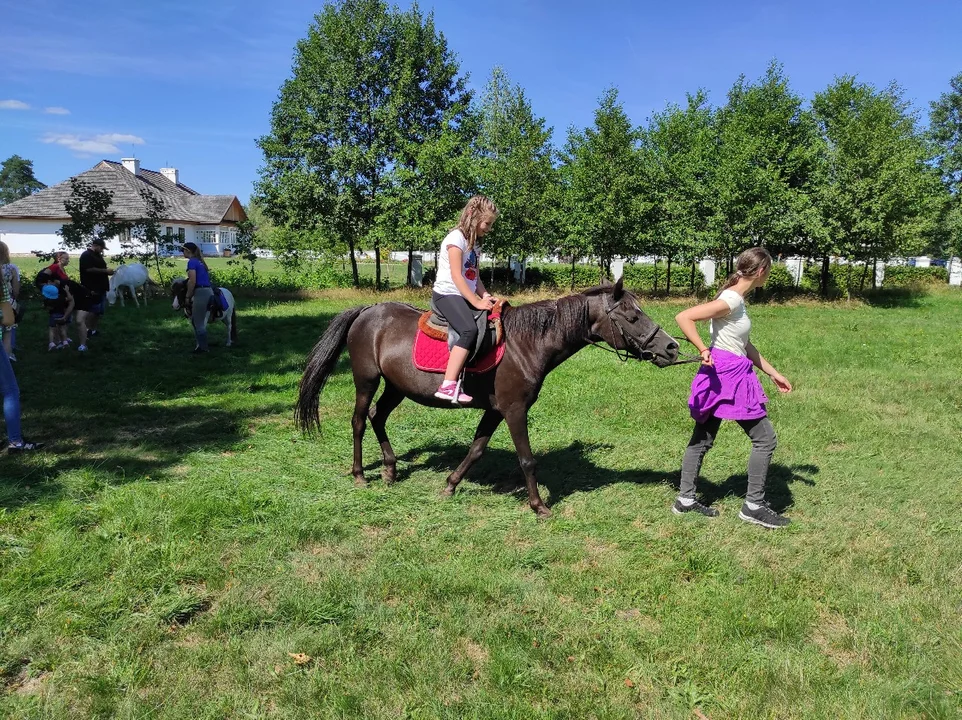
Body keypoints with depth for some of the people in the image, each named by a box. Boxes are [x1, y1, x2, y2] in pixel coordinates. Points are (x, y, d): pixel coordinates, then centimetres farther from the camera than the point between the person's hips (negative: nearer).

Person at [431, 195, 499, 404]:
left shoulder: (473, 242, 18)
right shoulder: (456, 238, -10)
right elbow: (456, 276, -17)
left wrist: (485, 296, -1)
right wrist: (477, 302, -19)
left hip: (464, 297, 10)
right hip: (447, 294, -10)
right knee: (470, 330, -32)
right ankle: (448, 386, -36)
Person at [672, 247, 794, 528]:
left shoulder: (737, 299, 11)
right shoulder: (731, 301, -18)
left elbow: (746, 346, 19)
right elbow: (683, 317, -27)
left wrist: (773, 373, 21)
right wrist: (703, 350, -24)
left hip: (727, 375, 10)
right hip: (727, 376, -10)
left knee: (702, 439, 14)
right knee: (765, 438, 1)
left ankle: (685, 499, 24)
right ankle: (753, 505, 10)